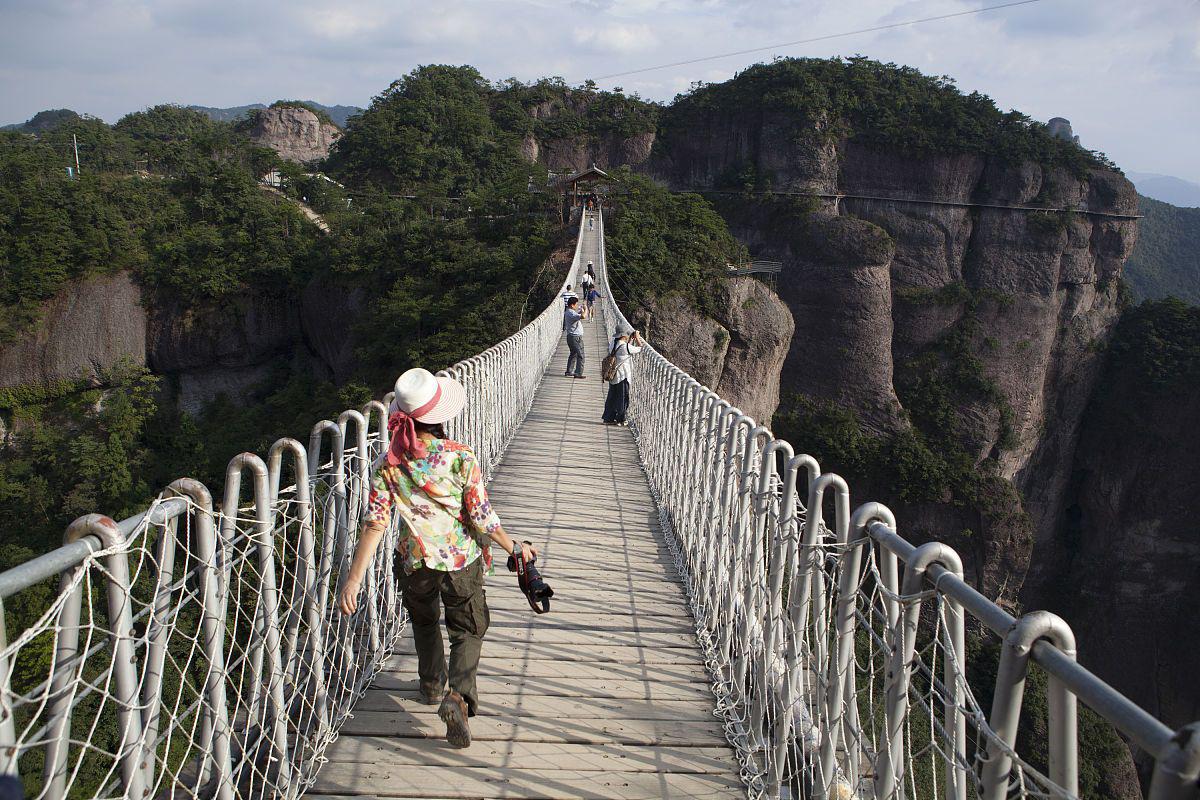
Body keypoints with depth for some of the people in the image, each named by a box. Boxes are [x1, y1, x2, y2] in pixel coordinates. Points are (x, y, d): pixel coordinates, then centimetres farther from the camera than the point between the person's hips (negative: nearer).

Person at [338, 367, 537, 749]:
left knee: (424, 621, 29)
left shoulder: (390, 464, -13)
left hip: (415, 560, 3)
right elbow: (483, 518, -15)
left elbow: (374, 523, -15)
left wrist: (354, 578, -11)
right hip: (462, 559, -2)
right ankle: (458, 695, -10)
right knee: (468, 630, 14)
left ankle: (432, 684, 47)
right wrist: (514, 547, 2)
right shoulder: (461, 458, -19)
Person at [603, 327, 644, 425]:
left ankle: (608, 418, 20)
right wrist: (637, 338, 5)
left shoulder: (614, 343, 3)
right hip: (622, 376, -8)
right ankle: (620, 420, 10)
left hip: (612, 375, 8)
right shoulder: (626, 347, -20)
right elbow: (640, 349, -7)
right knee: (622, 398, 5)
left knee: (612, 397, 15)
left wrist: (633, 339, 17)